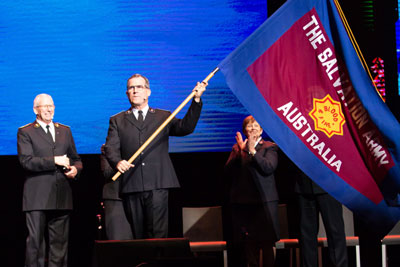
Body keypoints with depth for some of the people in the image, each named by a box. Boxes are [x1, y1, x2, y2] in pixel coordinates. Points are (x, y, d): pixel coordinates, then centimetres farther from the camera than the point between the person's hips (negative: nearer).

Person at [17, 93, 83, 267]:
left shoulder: (65, 131, 19)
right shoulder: (25, 132, 4)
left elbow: (75, 159, 23)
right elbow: (26, 161, -9)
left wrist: (75, 168, 0)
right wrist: (54, 160, -14)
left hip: (62, 196, 4)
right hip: (37, 197, -4)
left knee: (60, 241, 5)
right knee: (35, 240, -4)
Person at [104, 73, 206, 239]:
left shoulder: (163, 117, 17)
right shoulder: (117, 121, 17)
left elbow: (185, 127, 2)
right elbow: (111, 148, 4)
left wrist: (196, 100, -7)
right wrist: (118, 162, -19)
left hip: (157, 185, -1)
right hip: (131, 186, 1)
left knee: (157, 234, -11)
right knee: (138, 236, 4)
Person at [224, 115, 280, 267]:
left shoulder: (269, 147, 6)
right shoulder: (237, 148, 15)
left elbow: (269, 168, -10)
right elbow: (228, 172, 3)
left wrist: (252, 151, -14)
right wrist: (240, 151, -8)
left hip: (264, 202, -3)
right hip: (242, 202, 3)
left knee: (267, 243, -5)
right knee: (249, 243, 6)